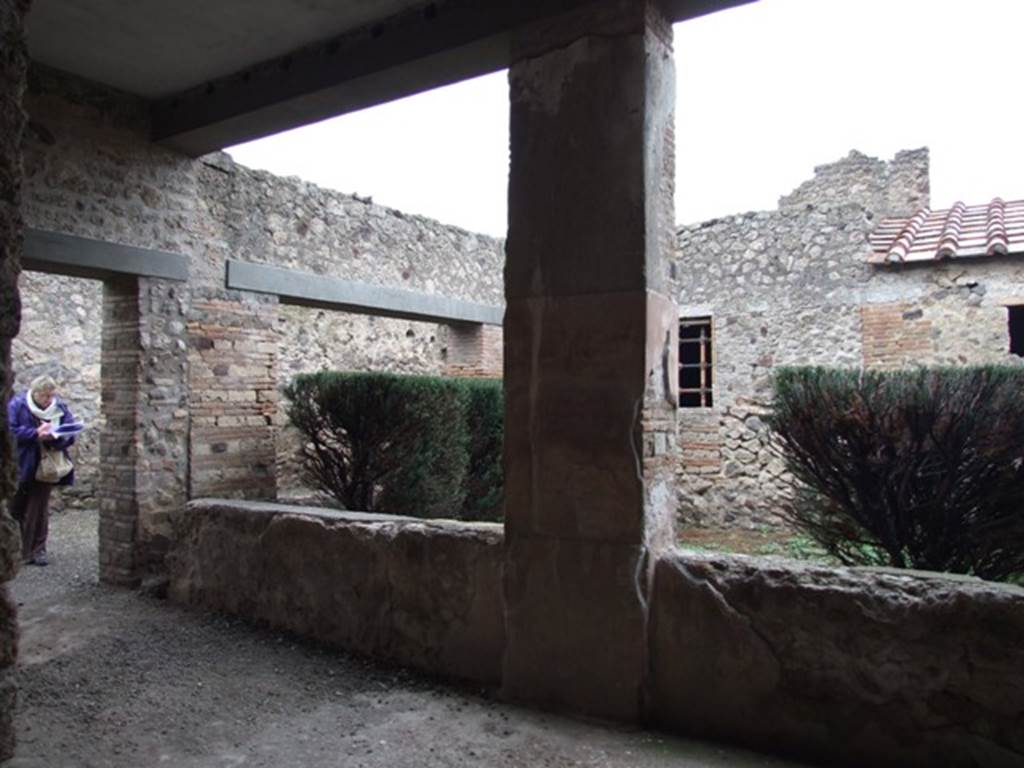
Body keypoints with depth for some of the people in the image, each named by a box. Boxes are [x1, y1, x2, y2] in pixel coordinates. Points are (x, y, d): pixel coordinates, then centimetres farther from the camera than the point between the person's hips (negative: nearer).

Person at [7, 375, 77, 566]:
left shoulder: (60, 408, 0)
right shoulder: (17, 405, -7)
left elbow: (70, 434, -3)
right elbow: (12, 431, -15)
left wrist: (55, 436, -23)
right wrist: (36, 433, -25)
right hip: (21, 467, -2)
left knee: (39, 510, 7)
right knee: (17, 509, 8)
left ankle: (37, 550, 15)